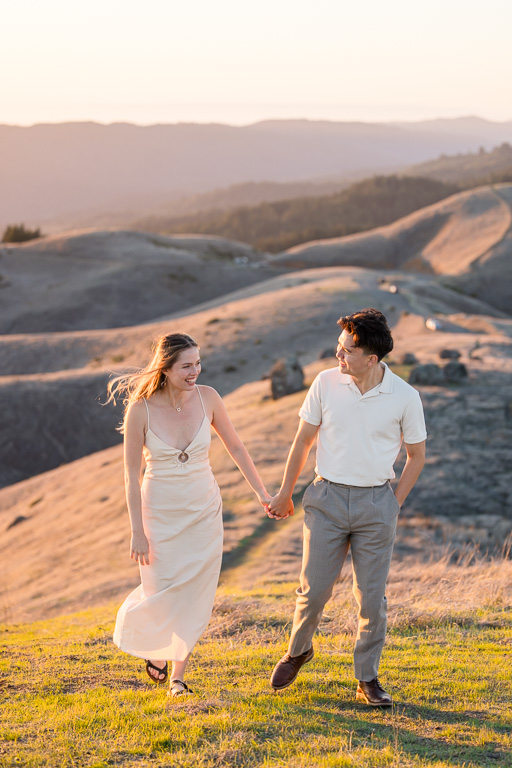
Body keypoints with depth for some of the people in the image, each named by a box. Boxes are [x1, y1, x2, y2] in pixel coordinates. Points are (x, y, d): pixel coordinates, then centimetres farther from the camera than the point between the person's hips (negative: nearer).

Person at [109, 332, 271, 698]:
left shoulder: (207, 397, -8)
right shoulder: (141, 409, -16)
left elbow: (235, 447, 5)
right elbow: (132, 475, -10)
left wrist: (262, 493, 7)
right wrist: (137, 531, -9)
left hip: (204, 511, 3)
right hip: (161, 513, -2)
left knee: (196, 596, 5)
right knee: (163, 595, 1)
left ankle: (178, 675, 23)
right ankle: (152, 640, 37)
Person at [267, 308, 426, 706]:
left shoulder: (405, 397, -7)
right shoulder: (326, 383, -4)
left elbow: (417, 455, 6)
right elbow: (304, 439, 8)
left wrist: (394, 505, 4)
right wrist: (285, 493, 14)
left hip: (376, 502, -1)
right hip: (328, 498, 1)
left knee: (372, 597, 3)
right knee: (314, 589, 2)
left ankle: (368, 679, 19)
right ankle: (298, 650, 31)